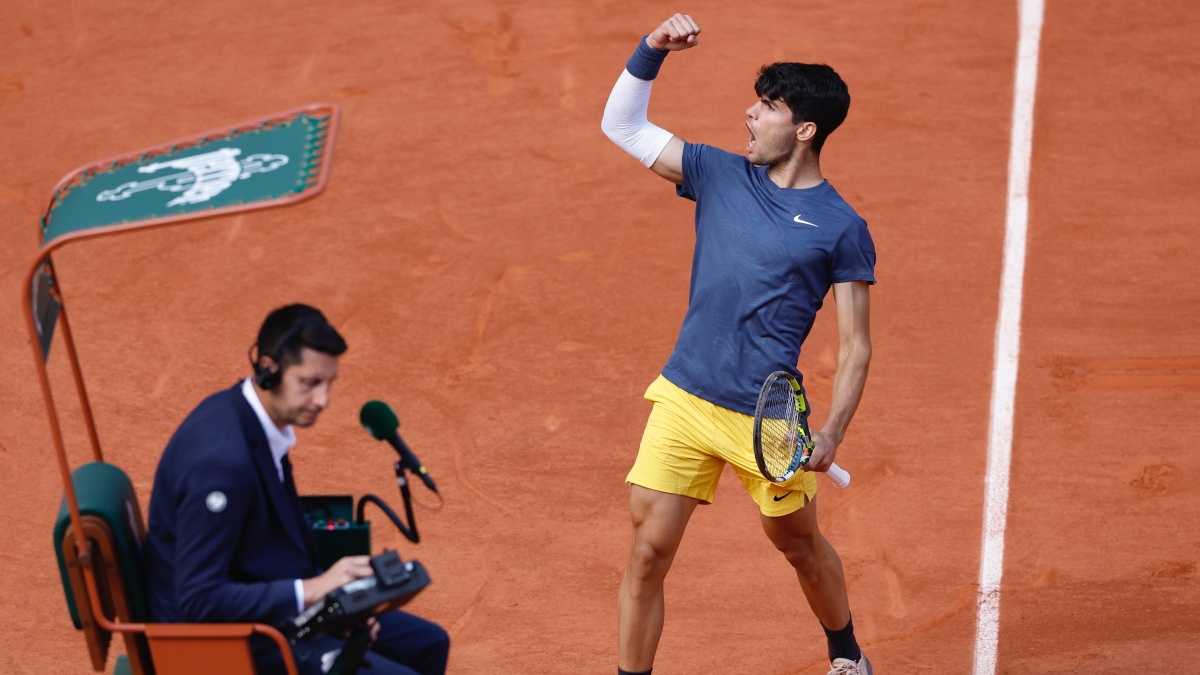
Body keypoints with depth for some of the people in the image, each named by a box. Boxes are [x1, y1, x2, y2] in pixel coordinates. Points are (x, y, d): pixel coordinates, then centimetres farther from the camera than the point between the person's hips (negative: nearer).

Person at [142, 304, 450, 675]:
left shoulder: (251, 416, 1)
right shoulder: (223, 459, -29)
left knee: (428, 644, 13)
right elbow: (199, 600, -27)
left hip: (269, 601, 10)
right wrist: (311, 589, -26)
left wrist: (332, 589, 1)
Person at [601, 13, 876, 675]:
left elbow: (855, 347, -3)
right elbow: (622, 124, 10)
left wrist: (831, 434, -15)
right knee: (648, 552, -3)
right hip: (683, 399, 2)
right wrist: (652, 50, -3)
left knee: (800, 545, 17)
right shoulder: (720, 175, 6)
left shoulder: (842, 228, -4)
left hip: (768, 419, -2)